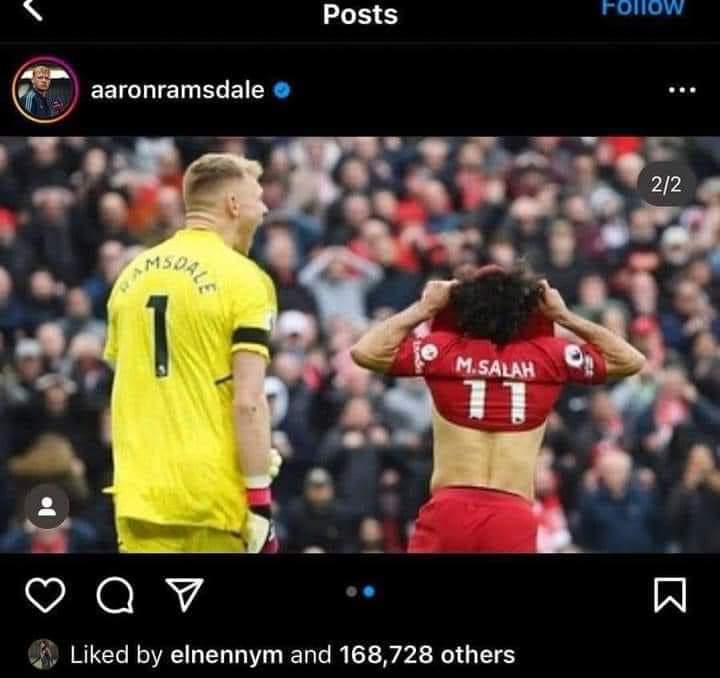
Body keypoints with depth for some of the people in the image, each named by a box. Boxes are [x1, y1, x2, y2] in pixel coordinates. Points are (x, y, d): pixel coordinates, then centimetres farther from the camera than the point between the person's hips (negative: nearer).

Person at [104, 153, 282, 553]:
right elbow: (248, 402, -14)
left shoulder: (134, 275, 11)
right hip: (215, 491, -5)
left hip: (141, 491, 5)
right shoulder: (243, 279, -7)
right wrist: (260, 500, -13)